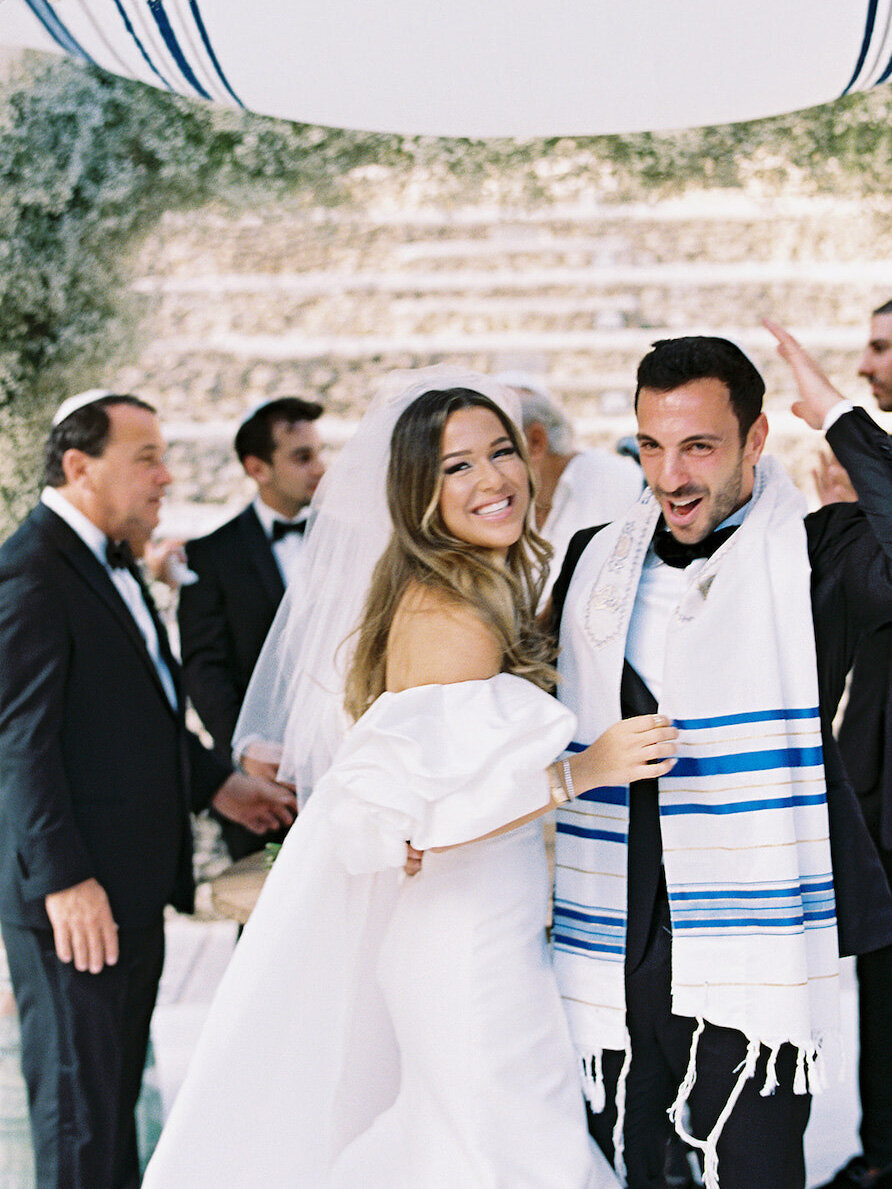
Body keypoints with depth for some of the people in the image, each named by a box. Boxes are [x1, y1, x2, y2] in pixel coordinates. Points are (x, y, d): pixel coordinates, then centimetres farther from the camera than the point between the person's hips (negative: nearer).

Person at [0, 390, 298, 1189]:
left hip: (133, 888, 10)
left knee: (116, 1097, 17)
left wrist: (213, 782, 18)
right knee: (80, 1111, -2)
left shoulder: (110, 562, 17)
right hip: (75, 900, -10)